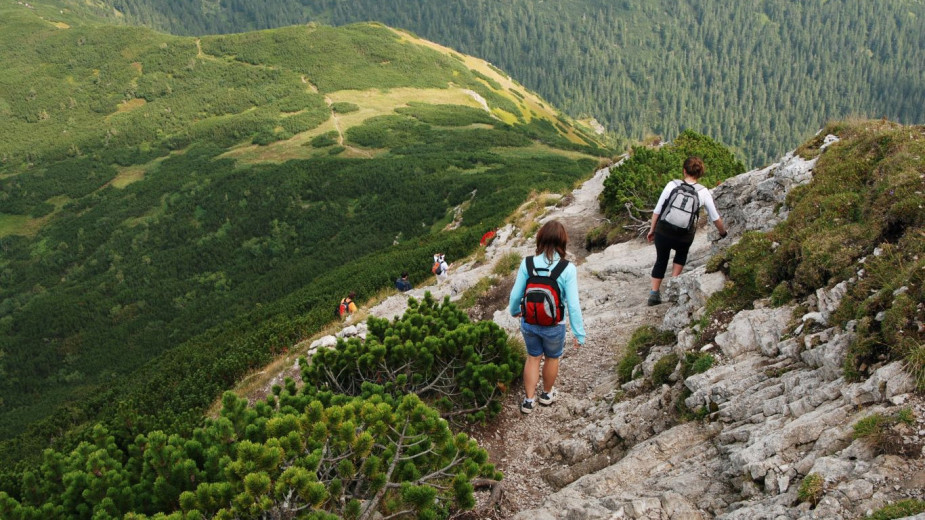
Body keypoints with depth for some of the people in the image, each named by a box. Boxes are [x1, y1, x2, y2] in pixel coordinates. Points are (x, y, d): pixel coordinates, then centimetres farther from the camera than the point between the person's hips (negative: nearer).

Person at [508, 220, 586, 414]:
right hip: (554, 327, -2)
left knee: (533, 357, 25)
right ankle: (547, 394, 47)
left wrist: (514, 311, 17)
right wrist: (579, 333, -8)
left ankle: (529, 400, 33)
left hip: (529, 323, 2)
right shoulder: (568, 269, -22)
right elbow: (573, 305, -20)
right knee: (552, 358, 26)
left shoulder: (527, 263, -15)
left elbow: (515, 294, -5)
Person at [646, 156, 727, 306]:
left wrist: (652, 230, 11)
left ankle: (654, 293, 20)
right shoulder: (703, 192, -3)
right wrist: (723, 232, 25)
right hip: (684, 237, 0)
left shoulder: (672, 185, -6)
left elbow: (657, 210, -3)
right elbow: (715, 218, 7)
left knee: (661, 260, 25)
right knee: (681, 253, 34)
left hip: (662, 233, 0)